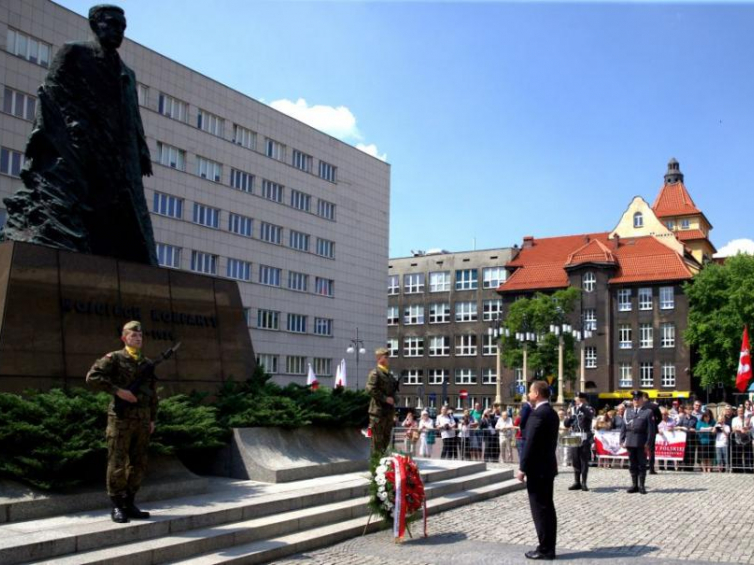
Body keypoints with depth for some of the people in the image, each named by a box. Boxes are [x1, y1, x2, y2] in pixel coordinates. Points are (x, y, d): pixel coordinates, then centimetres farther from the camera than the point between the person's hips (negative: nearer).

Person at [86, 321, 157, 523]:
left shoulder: (147, 363, 15)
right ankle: (117, 506, 6)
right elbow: (92, 377, -12)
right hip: (121, 418, -5)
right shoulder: (114, 358, -1)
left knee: (138, 464, 8)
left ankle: (129, 504, 18)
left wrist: (152, 419, 14)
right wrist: (118, 390, -18)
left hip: (142, 420, 6)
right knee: (117, 463, -3)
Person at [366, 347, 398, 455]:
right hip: (378, 411, -8)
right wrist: (385, 398, -19)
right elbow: (370, 389, -19)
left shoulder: (389, 374, 17)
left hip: (389, 411, 8)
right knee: (377, 439, -4)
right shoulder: (375, 373, -8)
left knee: (386, 439, 13)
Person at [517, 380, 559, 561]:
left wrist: (522, 468, -15)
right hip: (547, 466, 10)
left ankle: (545, 549, 1)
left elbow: (530, 443, -21)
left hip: (537, 468, -10)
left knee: (540, 510, -3)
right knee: (547, 508, 12)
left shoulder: (538, 414, -18)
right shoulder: (551, 412, 12)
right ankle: (548, 547, 17)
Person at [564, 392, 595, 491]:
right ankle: (577, 482, 12)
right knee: (575, 461, 6)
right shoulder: (572, 409, 12)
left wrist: (581, 406, -24)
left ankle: (583, 483, 4)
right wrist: (569, 415, -7)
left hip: (585, 439, -4)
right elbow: (567, 424, 11)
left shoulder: (588, 409, 0)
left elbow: (590, 416, -24)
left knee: (584, 461, -1)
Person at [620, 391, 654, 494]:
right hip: (630, 442, 4)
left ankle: (642, 486, 9)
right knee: (632, 465, 8)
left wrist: (648, 443, -10)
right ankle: (634, 485, 14)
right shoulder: (628, 411, 13)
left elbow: (651, 429, -3)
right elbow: (623, 427, 11)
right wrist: (622, 440, 3)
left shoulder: (648, 412, 2)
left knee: (642, 465, 3)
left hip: (641, 443, -3)